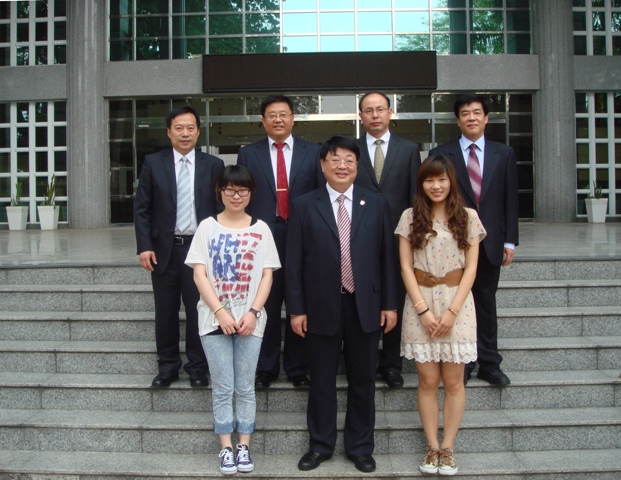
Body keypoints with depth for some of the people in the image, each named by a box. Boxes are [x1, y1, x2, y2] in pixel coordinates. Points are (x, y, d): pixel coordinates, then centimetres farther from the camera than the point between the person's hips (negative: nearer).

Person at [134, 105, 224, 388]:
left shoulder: (213, 165, 3)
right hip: (164, 249, 1)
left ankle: (198, 367, 20)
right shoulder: (153, 163, 4)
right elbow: (141, 208, 2)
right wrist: (144, 246, -6)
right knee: (166, 311, 9)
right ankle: (168, 367, 23)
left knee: (198, 310, 5)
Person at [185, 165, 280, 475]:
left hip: (249, 319, 1)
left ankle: (244, 445, 16)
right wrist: (220, 312, -12)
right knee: (223, 388, 4)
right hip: (214, 318, 0)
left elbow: (267, 275, 2)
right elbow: (199, 274, -2)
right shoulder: (207, 227, 3)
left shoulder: (260, 229, 6)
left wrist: (253, 313, -10)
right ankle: (226, 447, 14)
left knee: (245, 387, 6)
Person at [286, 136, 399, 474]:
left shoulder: (376, 204, 5)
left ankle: (360, 447, 26)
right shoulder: (304, 206, 1)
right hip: (322, 307, -1)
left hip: (365, 307, 1)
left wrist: (390, 303, 1)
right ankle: (320, 445, 27)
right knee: (322, 380, 10)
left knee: (362, 380, 11)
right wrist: (296, 309, -4)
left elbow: (387, 256, 5)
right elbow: (294, 262, -1)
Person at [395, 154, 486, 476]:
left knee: (453, 381, 4)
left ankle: (447, 449, 15)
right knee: (428, 380, 4)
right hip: (420, 304, 0)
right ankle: (432, 447, 15)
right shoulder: (410, 217, 3)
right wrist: (423, 310, -9)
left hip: (457, 304, 0)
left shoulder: (468, 217, 3)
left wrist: (452, 310, -9)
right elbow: (406, 267, 0)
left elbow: (470, 268, 0)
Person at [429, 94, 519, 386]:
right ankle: (461, 363, 16)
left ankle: (489, 365, 20)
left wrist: (510, 241, 1)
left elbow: (510, 200, 6)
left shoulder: (503, 154, 8)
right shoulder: (441, 154, 1)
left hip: (490, 244, 2)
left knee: (487, 304, 11)